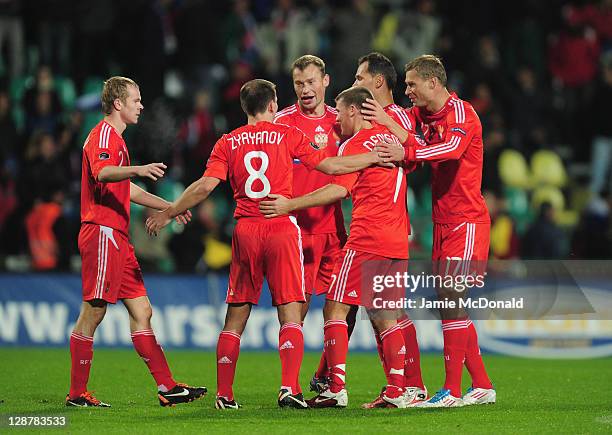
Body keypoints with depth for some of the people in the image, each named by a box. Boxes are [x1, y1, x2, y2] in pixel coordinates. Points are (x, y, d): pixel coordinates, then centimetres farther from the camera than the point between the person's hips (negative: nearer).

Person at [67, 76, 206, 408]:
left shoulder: (115, 137, 24)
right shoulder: (104, 134, -8)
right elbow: (101, 172, -29)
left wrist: (168, 207, 37)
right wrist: (137, 170, -45)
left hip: (118, 237, 11)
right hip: (103, 233, -11)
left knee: (141, 311, 6)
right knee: (93, 312, -8)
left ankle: (166, 387, 5)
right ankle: (77, 393, -4)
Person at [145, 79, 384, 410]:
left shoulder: (228, 142, 7)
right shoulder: (287, 135, 3)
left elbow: (205, 186, -2)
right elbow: (330, 165, 5)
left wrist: (168, 213, 7)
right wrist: (375, 157, 16)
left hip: (245, 231, 2)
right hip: (282, 228, -2)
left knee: (236, 317, 9)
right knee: (290, 312, -3)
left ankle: (224, 394, 9)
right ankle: (289, 388, -18)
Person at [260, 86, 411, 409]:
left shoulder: (355, 146, -7)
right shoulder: (389, 136, 15)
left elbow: (339, 189, -18)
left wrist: (290, 205, -19)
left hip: (366, 240, -8)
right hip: (397, 242, 8)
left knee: (335, 309, -4)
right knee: (384, 317, 11)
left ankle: (337, 388, -12)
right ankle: (396, 391, 4)